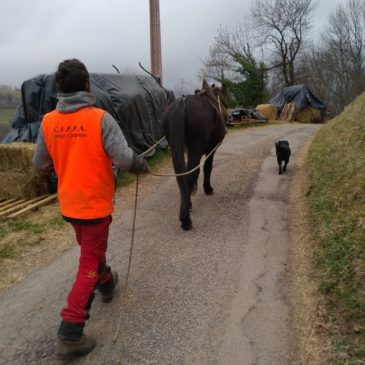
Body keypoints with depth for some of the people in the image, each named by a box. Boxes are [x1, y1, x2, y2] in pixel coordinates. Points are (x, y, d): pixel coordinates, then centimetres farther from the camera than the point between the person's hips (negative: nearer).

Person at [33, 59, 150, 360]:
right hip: (95, 202, -5)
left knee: (90, 249, 28)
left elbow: (40, 164, 4)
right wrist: (142, 166, -3)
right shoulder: (100, 118, -19)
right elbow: (124, 158, -24)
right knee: (89, 263, 4)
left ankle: (106, 283, 53)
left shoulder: (48, 122, -4)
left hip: (68, 202, 6)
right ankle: (70, 334, 5)